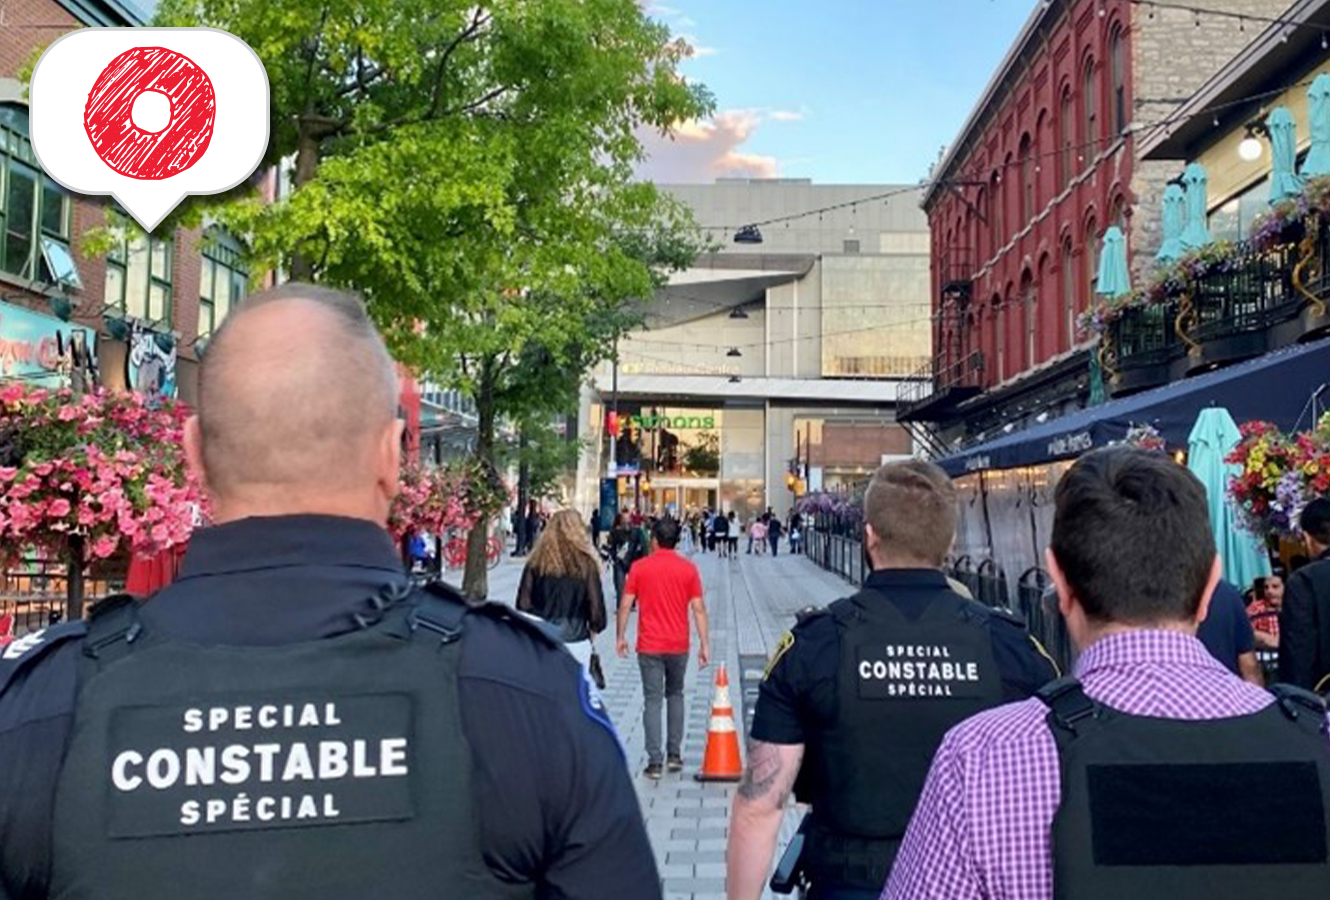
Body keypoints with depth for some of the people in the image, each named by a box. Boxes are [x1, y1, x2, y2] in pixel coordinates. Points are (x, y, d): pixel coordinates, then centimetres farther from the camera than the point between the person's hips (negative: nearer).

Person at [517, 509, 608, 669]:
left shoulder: (536, 562, -2)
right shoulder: (586, 564, -6)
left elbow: (523, 604, -1)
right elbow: (596, 606, -4)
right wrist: (592, 631, 14)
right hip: (575, 642, -2)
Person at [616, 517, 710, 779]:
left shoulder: (639, 567, -4)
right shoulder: (688, 569, -2)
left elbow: (626, 605, -3)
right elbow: (699, 608, -3)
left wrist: (621, 637, 8)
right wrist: (704, 644, 0)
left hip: (649, 645, -2)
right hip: (678, 645, 2)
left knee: (653, 701, 2)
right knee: (675, 695, 19)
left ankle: (655, 762, -1)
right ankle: (674, 755, 20)